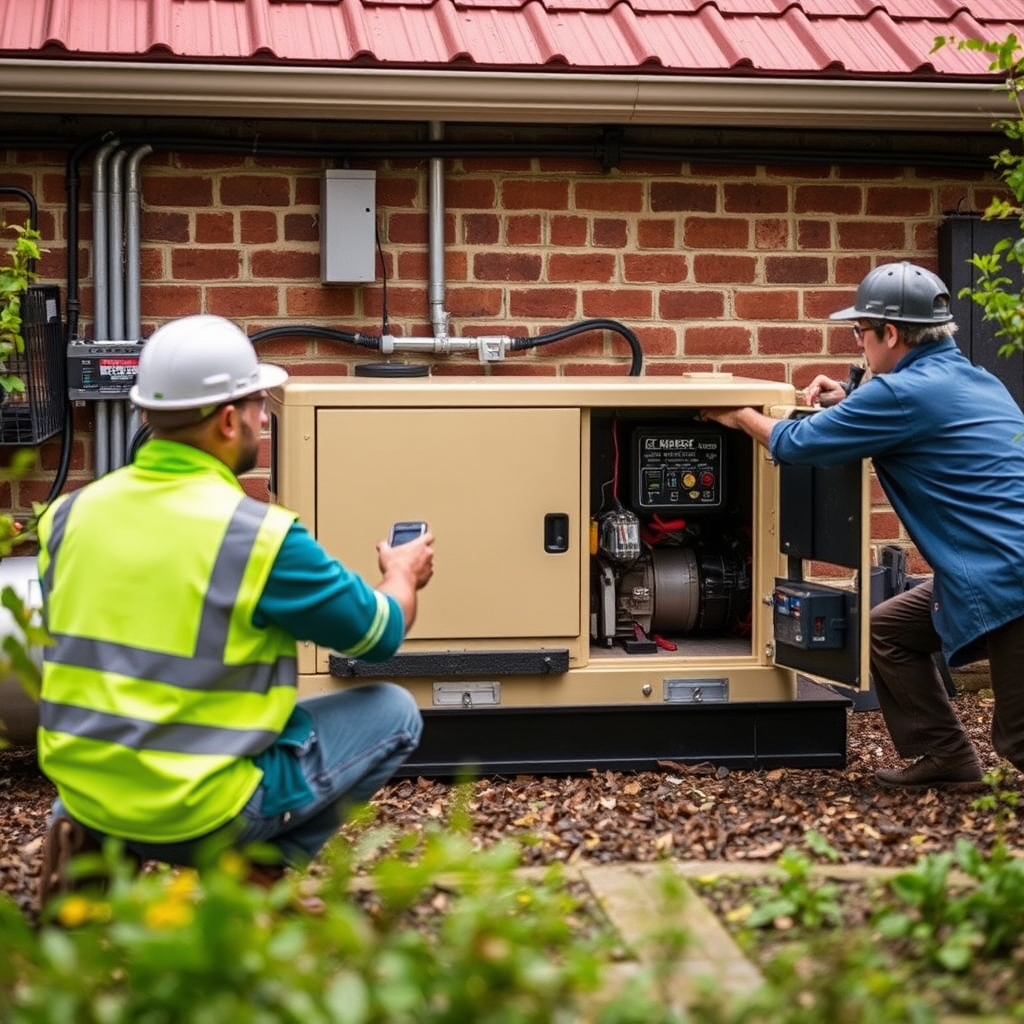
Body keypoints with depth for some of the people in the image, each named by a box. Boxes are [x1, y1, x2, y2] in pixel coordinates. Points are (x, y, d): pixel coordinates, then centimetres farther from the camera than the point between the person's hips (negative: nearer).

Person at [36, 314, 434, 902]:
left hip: (80, 791, 6)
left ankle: (98, 845, 18)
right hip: (197, 813, -6)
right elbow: (382, 634, -2)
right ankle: (260, 866, 3)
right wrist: (403, 575, 20)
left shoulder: (70, 514, 0)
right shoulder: (261, 536, -16)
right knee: (394, 713, 9)